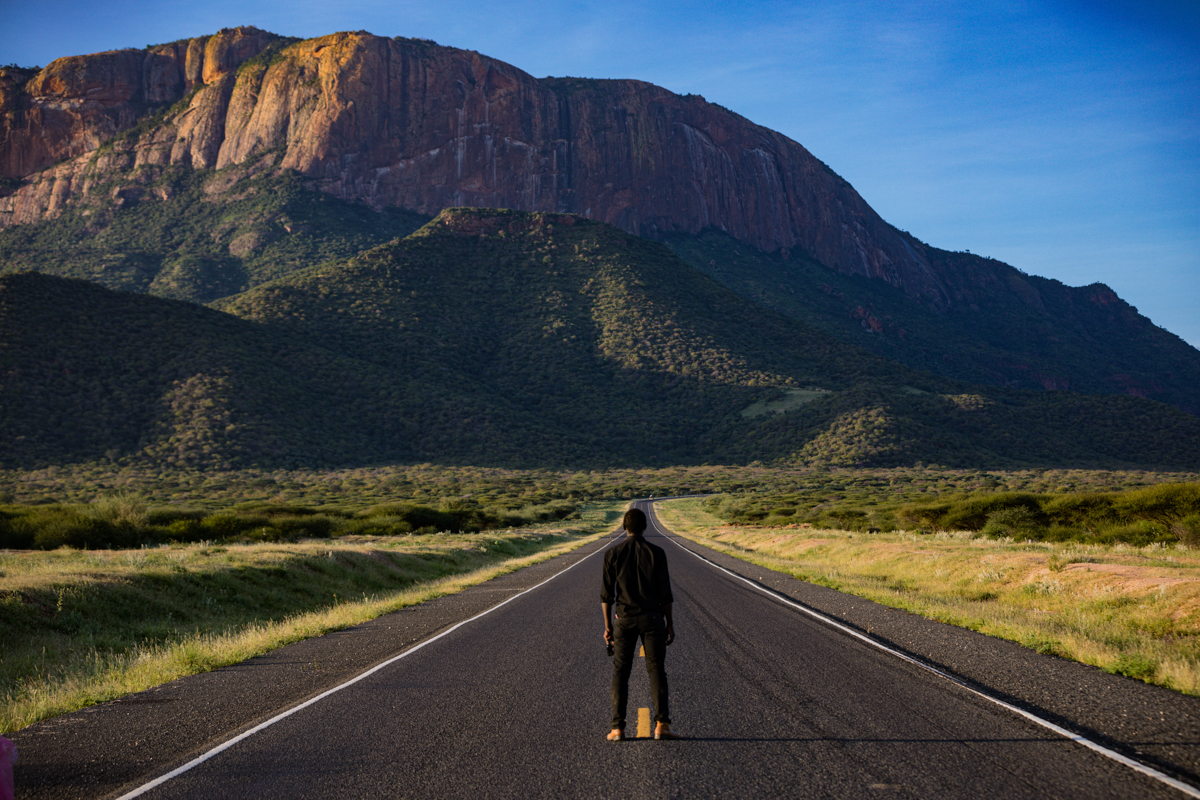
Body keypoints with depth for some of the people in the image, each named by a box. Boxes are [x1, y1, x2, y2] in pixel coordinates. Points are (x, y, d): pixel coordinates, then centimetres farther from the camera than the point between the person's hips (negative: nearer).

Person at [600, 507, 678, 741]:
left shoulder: (612, 554, -2)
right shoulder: (656, 553, -4)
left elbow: (607, 594, -1)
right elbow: (665, 592, -4)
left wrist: (607, 626, 6)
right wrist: (670, 624, 3)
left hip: (625, 619, 1)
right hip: (652, 617, -1)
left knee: (620, 673, 6)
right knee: (656, 671, 1)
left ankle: (618, 728, 1)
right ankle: (661, 724, -10)